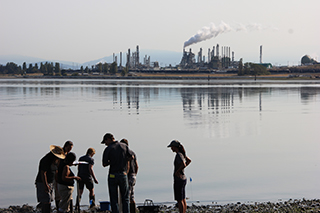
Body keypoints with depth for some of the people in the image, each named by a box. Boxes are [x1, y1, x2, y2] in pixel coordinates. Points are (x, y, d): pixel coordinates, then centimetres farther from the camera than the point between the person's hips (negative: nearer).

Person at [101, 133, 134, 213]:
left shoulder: (108, 149, -8)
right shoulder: (124, 146, 3)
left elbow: (104, 164, -6)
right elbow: (131, 157, 5)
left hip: (112, 175, -3)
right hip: (123, 175, 3)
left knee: (114, 200, 5)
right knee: (125, 199, 11)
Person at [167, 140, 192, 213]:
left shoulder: (178, 155, -19)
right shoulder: (182, 154, 8)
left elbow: (183, 164, -35)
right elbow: (189, 160, 26)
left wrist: (177, 171, -20)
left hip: (178, 180, -10)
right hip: (183, 178, 10)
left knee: (179, 200, -4)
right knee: (183, 199, 14)